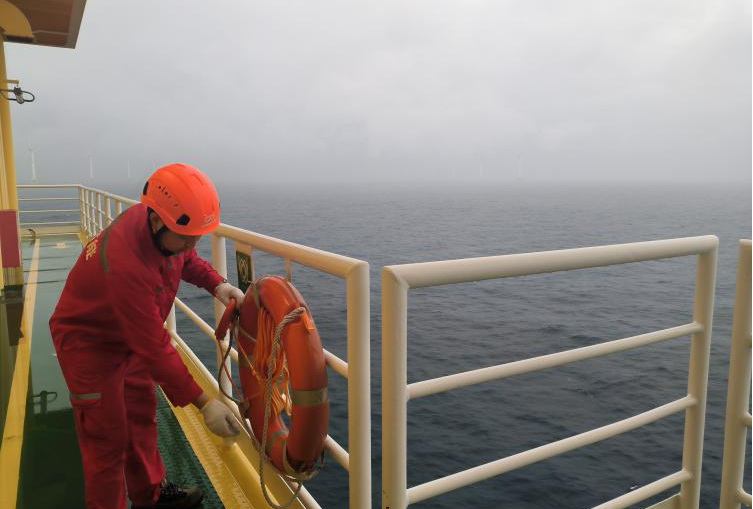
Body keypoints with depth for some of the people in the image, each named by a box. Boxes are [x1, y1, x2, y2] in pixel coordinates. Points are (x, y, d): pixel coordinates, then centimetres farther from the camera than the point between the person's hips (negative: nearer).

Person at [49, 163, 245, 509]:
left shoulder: (165, 230, -18)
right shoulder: (126, 264, -41)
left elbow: (186, 260, 6)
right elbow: (155, 348, -36)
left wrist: (216, 284, -14)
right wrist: (203, 403, -30)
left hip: (130, 335, 8)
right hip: (89, 343, -8)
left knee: (141, 415, 21)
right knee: (108, 438, 2)